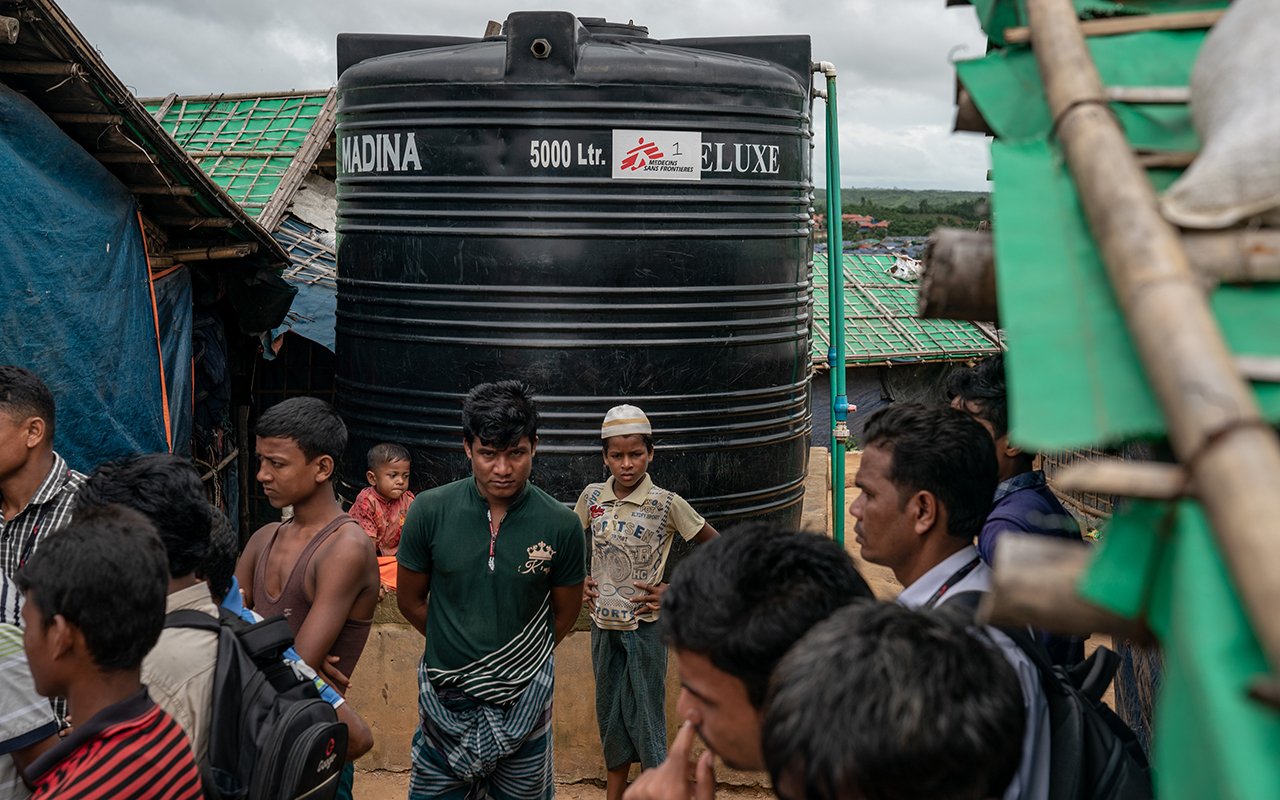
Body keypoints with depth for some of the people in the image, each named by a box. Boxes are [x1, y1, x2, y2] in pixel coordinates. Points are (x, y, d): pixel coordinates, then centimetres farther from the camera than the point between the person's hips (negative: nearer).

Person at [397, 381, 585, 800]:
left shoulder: (560, 525, -11)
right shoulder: (430, 511, -10)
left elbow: (565, 613, 3)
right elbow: (410, 600, 3)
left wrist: (522, 658, 6)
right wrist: (456, 650, 7)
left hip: (523, 701, 0)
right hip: (445, 698, 1)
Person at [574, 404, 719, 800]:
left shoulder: (667, 504, -14)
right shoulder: (592, 497, -2)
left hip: (645, 625, -4)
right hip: (603, 623, 4)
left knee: (645, 712, 1)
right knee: (608, 710, 15)